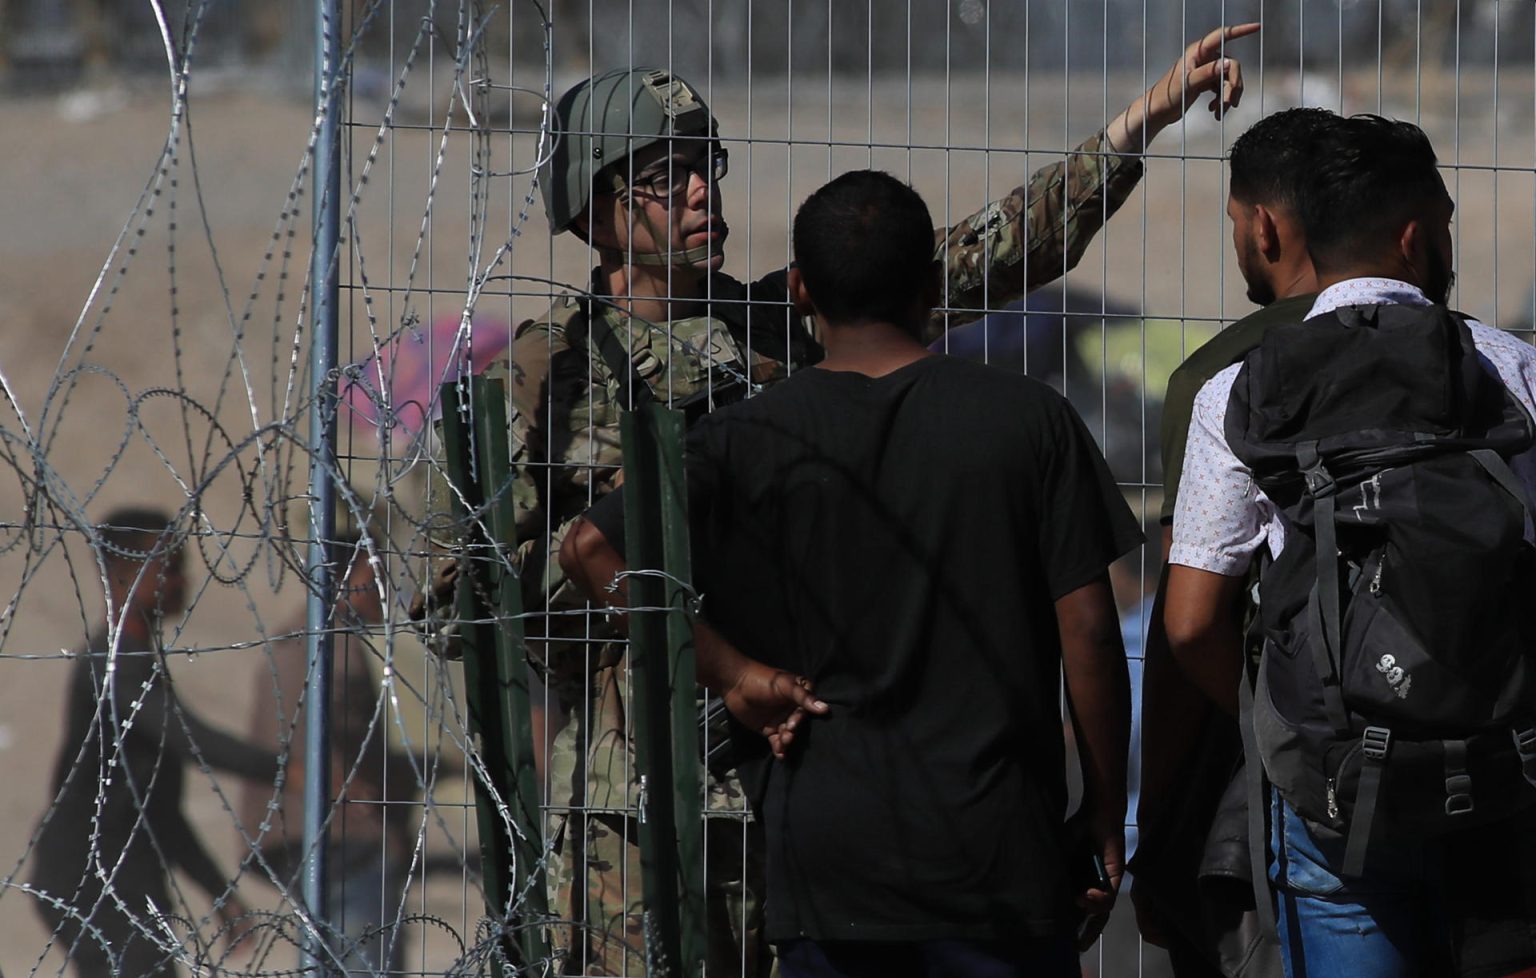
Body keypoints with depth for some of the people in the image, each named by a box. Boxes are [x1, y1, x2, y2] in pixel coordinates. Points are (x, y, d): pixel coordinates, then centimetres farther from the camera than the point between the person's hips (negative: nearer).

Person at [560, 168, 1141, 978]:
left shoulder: (754, 439, -1)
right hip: (998, 848, 0)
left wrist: (734, 671, -6)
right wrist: (1106, 814, 6)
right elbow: (1087, 629, -2)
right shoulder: (1030, 419, -2)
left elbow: (591, 548, -10)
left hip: (830, 849, 1)